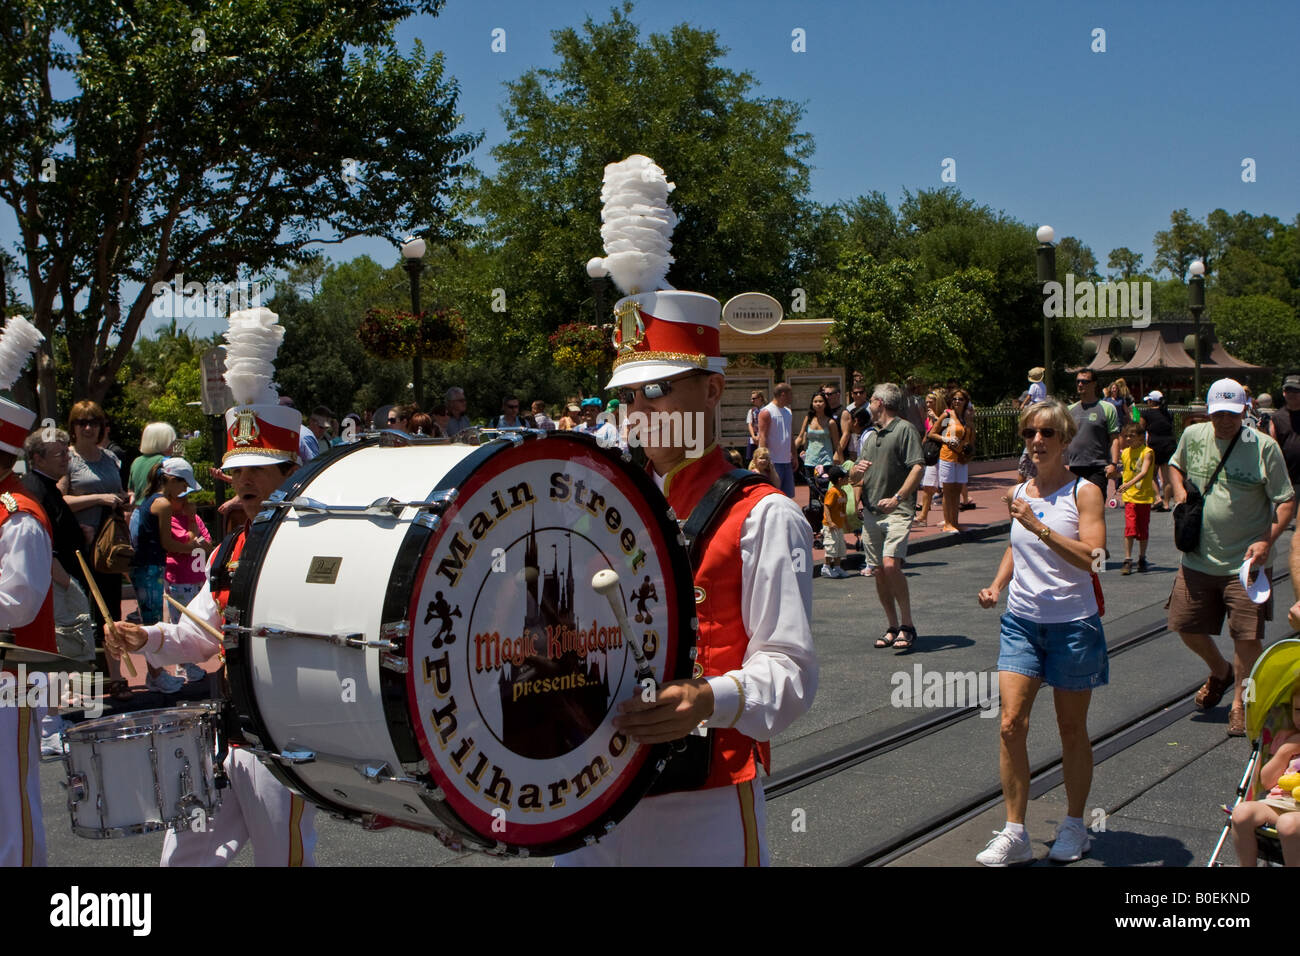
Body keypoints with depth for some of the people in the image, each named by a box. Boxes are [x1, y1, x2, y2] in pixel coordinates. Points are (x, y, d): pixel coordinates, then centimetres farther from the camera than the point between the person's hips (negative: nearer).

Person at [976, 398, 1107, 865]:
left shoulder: (1083, 492, -8)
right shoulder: (1020, 493, 8)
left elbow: (1092, 557, -20)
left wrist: (1039, 527, -28)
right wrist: (996, 586, 7)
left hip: (1072, 623, -4)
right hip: (1021, 621, 4)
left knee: (1072, 729, 9)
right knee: (1011, 723, -6)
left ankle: (1074, 827, 26)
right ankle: (1014, 834, 2)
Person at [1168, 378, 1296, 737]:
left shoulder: (1264, 447, -10)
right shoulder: (1192, 436, 2)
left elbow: (1286, 502, -8)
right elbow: (1177, 465, 25)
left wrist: (1267, 540, -22)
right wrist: (1179, 492, 5)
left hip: (1245, 562, -4)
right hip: (1197, 559, 4)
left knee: (1247, 637, -4)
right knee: (1187, 627, 11)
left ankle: (1240, 703, 17)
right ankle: (1220, 672, 41)